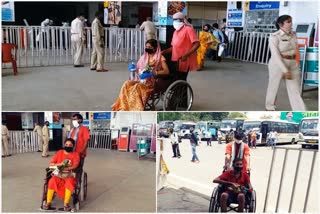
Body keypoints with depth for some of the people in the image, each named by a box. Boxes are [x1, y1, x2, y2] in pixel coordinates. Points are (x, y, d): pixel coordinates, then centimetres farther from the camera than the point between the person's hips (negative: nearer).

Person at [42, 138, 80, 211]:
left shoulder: (75, 154, 4)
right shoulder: (59, 152, 10)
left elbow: (75, 165, -11)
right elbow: (51, 163, 6)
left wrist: (66, 168, -27)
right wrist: (59, 164, -14)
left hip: (69, 175, -2)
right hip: (58, 175, 2)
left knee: (69, 183, -34)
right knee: (52, 182, -29)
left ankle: (66, 204, -27)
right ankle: (48, 203, -20)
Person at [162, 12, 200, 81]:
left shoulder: (188, 29, -8)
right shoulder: (175, 32, 17)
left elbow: (197, 44, -17)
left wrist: (186, 55, -27)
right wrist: (164, 52, 6)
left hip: (184, 61, -8)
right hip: (176, 61, 8)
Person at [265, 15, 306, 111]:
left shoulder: (293, 35, 6)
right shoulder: (274, 36, -12)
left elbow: (295, 50, 15)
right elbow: (275, 55, -17)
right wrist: (285, 70, -21)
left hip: (292, 65, 5)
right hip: (277, 65, -5)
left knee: (295, 90, 3)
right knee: (273, 87, 12)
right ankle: (269, 107, 36)